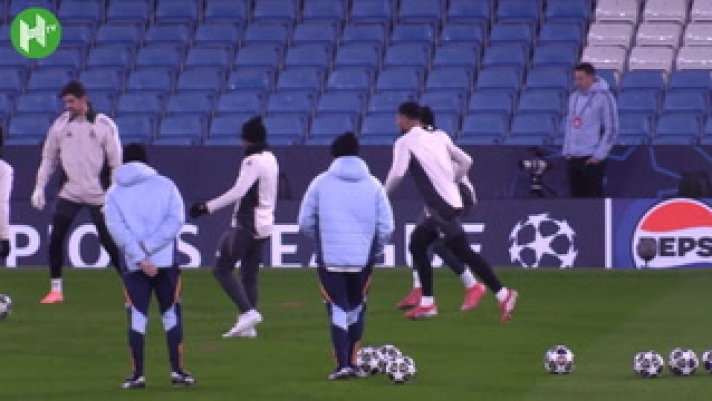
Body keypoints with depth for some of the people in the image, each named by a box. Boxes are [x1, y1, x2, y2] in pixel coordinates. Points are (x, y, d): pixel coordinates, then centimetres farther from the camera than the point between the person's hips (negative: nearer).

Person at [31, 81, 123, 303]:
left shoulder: (104, 125, -6)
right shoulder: (61, 124, 4)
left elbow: (116, 162, -4)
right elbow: (49, 158, 11)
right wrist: (39, 187, 4)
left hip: (98, 195, -3)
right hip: (69, 192, 3)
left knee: (109, 241, -2)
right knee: (55, 239, -6)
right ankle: (56, 289, 5)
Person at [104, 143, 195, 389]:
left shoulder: (114, 193, 6)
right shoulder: (165, 185, 6)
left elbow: (117, 230, -6)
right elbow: (176, 219, -6)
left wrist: (140, 258, -10)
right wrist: (148, 246, -9)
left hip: (134, 266, 0)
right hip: (166, 262, 0)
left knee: (137, 317, 4)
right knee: (171, 314, 9)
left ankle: (138, 374, 1)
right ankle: (177, 371, 6)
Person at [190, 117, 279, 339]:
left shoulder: (253, 161, -16)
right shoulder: (271, 159, 12)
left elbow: (238, 192, -24)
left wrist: (208, 207, -24)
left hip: (246, 224, -9)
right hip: (264, 224, 9)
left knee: (221, 268, -5)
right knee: (249, 274, 12)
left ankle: (248, 312, -16)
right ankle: (247, 326, 9)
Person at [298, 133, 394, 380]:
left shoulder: (321, 183, -2)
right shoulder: (373, 185, 1)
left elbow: (305, 223, 1)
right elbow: (386, 227, 0)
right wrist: (375, 250, 17)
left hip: (330, 259, -2)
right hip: (363, 259, 2)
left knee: (337, 310, 3)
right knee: (356, 309, 18)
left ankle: (343, 365, -9)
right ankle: (352, 362, 22)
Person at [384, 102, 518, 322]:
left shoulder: (405, 142, -4)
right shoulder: (436, 138, 18)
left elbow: (398, 172, -17)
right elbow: (465, 161, 16)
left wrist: (385, 192, 0)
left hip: (442, 206, -9)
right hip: (451, 201, 9)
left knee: (463, 252, -10)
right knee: (417, 243, 18)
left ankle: (503, 295, -17)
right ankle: (427, 303, 17)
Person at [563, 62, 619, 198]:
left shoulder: (603, 97, -10)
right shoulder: (574, 97, 12)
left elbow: (611, 130, -11)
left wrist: (599, 155, -13)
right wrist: (567, 151, 11)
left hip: (592, 159, -7)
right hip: (573, 158, 7)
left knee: (594, 198, -5)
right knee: (577, 197, 9)